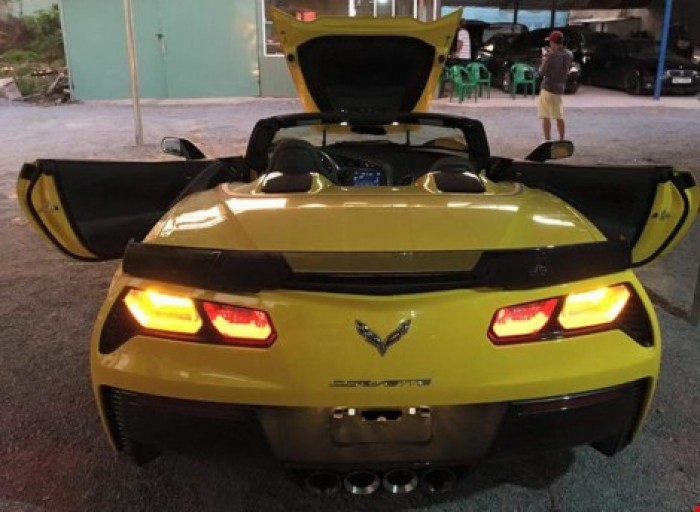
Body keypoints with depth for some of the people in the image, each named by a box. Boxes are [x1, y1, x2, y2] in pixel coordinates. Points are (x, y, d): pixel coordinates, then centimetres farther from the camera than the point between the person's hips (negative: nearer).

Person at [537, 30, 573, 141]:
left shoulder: (551, 55, -16)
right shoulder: (569, 55, 3)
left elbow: (542, 72, -13)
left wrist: (544, 60, 4)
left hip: (548, 88, -6)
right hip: (560, 89, 6)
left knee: (546, 117, -1)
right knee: (559, 117, 14)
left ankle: (548, 142, -2)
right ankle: (561, 141, 19)